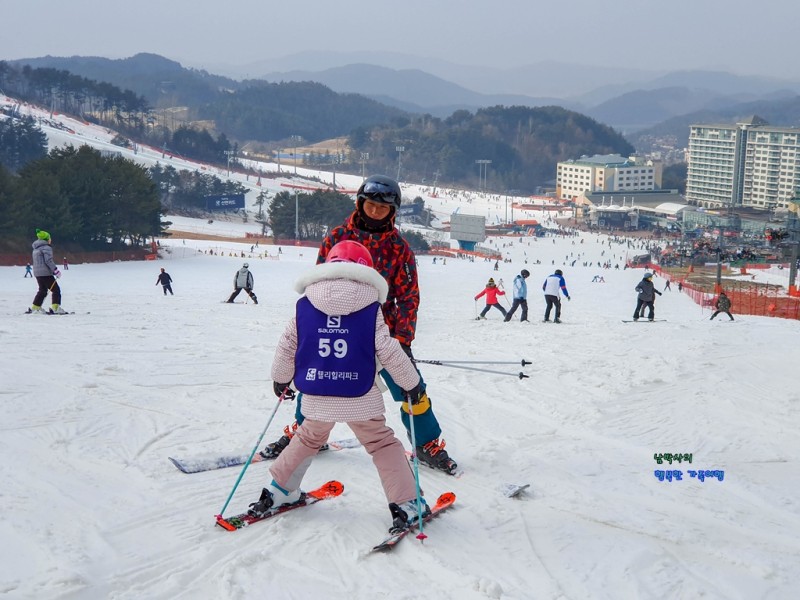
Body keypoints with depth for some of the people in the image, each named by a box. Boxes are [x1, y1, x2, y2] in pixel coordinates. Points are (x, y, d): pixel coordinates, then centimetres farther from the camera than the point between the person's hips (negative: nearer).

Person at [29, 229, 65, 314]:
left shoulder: (36, 248, 18)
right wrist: (56, 270, -16)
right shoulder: (46, 247, -11)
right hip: (45, 273, -9)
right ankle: (55, 308, -15)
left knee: (42, 290, 22)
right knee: (56, 290, -5)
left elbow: (33, 261, 22)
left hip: (37, 273, 9)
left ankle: (35, 307, 25)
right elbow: (48, 260, -19)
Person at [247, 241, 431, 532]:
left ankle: (278, 492, 33)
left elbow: (286, 347, 6)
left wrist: (280, 379, 23)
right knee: (382, 443, 13)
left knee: (308, 439, 27)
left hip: (316, 396, 3)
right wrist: (411, 383, 7)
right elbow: (389, 351, -7)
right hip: (360, 396, -2)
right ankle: (406, 505, 11)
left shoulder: (304, 306, 0)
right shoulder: (370, 309, -7)